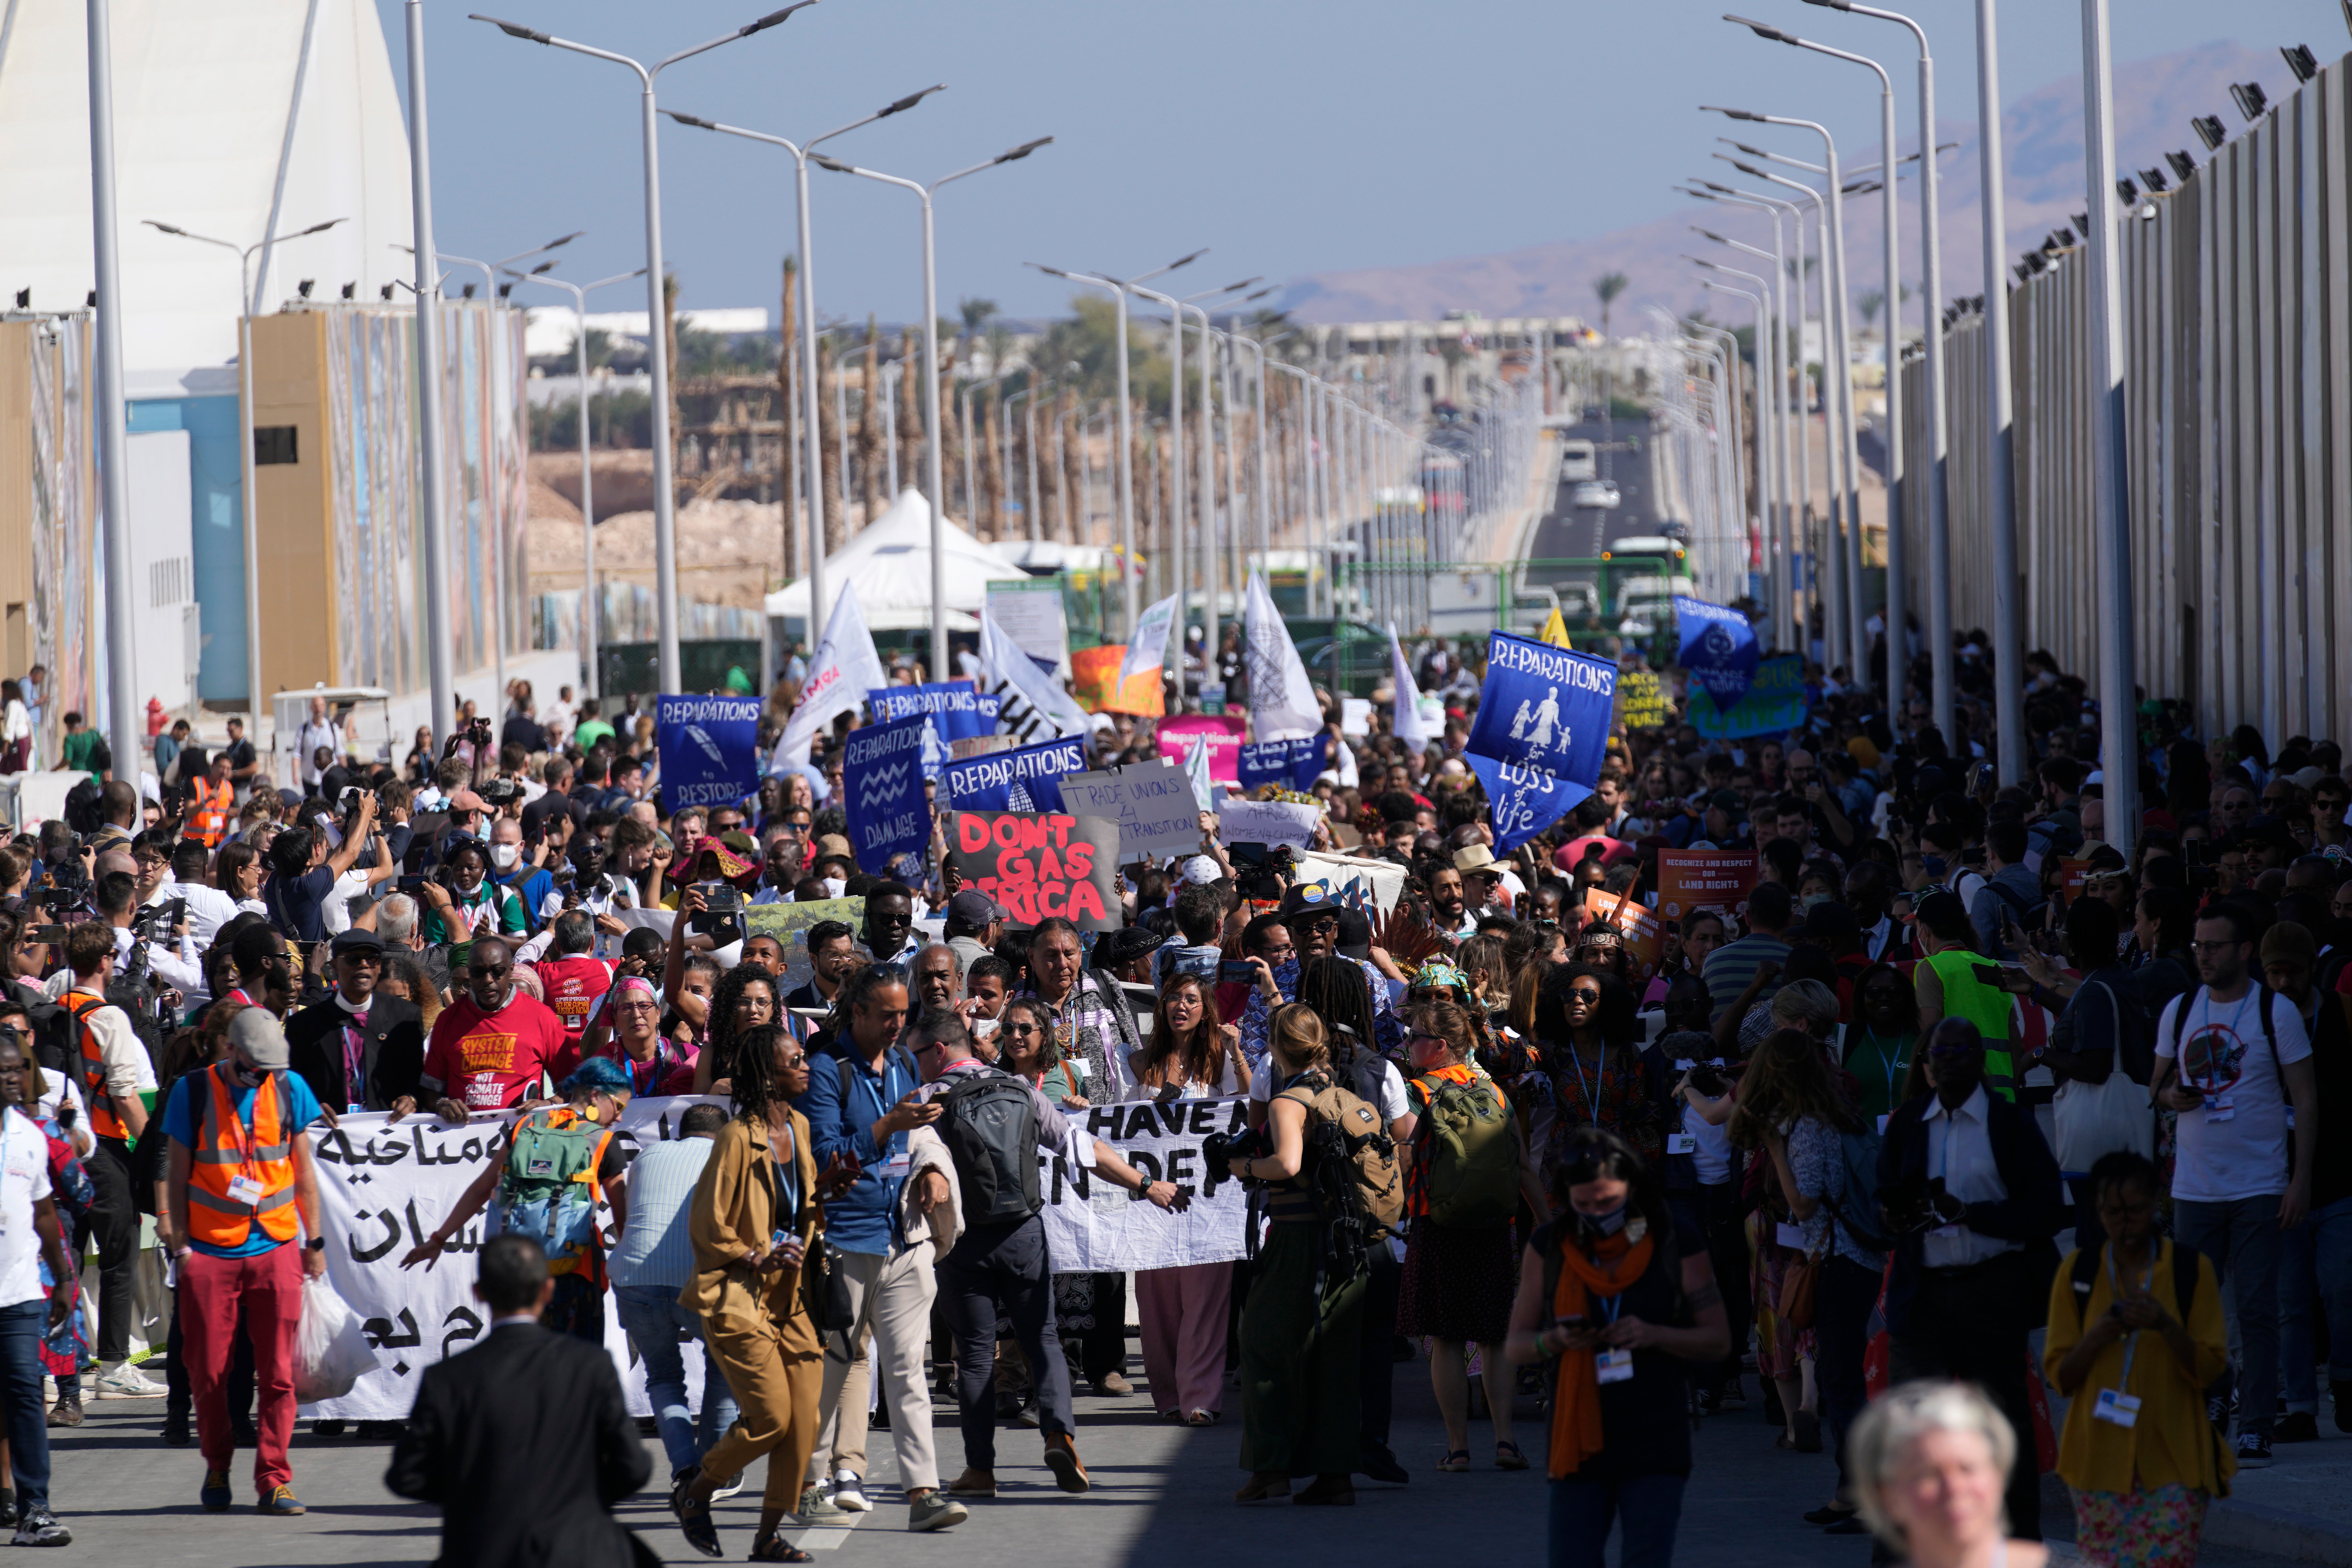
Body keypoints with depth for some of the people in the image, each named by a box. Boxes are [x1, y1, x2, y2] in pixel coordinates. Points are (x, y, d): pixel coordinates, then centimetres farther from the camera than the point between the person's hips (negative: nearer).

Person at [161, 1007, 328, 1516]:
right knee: (208, 1370, 3)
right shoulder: (194, 1091, 0)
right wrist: (181, 1245, -2)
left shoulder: (290, 1090, 6)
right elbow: (177, 1174, 4)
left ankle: (274, 1478, 2)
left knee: (278, 1372, -3)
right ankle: (217, 1469, 21)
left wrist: (314, 1240, 12)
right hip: (210, 1250, -1)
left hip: (275, 1248, 1)